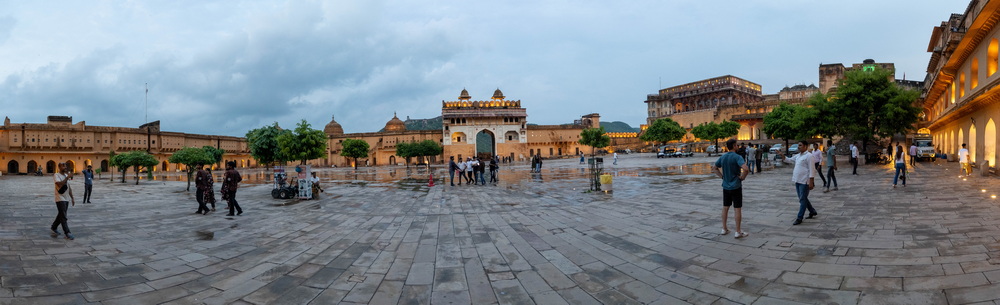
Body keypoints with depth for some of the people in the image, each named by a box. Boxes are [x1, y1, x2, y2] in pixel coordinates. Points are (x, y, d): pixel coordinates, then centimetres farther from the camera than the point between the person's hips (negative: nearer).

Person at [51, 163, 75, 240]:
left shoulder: (66, 175, 14)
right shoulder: (56, 175, -9)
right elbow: (60, 184, -26)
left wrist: (72, 198, 16)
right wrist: (67, 177, -26)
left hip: (66, 199, 8)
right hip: (60, 199, -7)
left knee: (61, 215, 16)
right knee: (63, 217, -9)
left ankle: (54, 227, 33)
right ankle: (67, 233, -10)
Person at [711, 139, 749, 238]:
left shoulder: (722, 157, 5)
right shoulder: (737, 157, -15)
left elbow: (714, 168, 15)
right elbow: (746, 169, -29)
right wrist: (742, 177, -12)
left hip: (725, 187, 6)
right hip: (736, 187, -6)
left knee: (725, 208, 14)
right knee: (737, 209, 1)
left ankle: (724, 229, 22)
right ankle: (738, 232, 5)